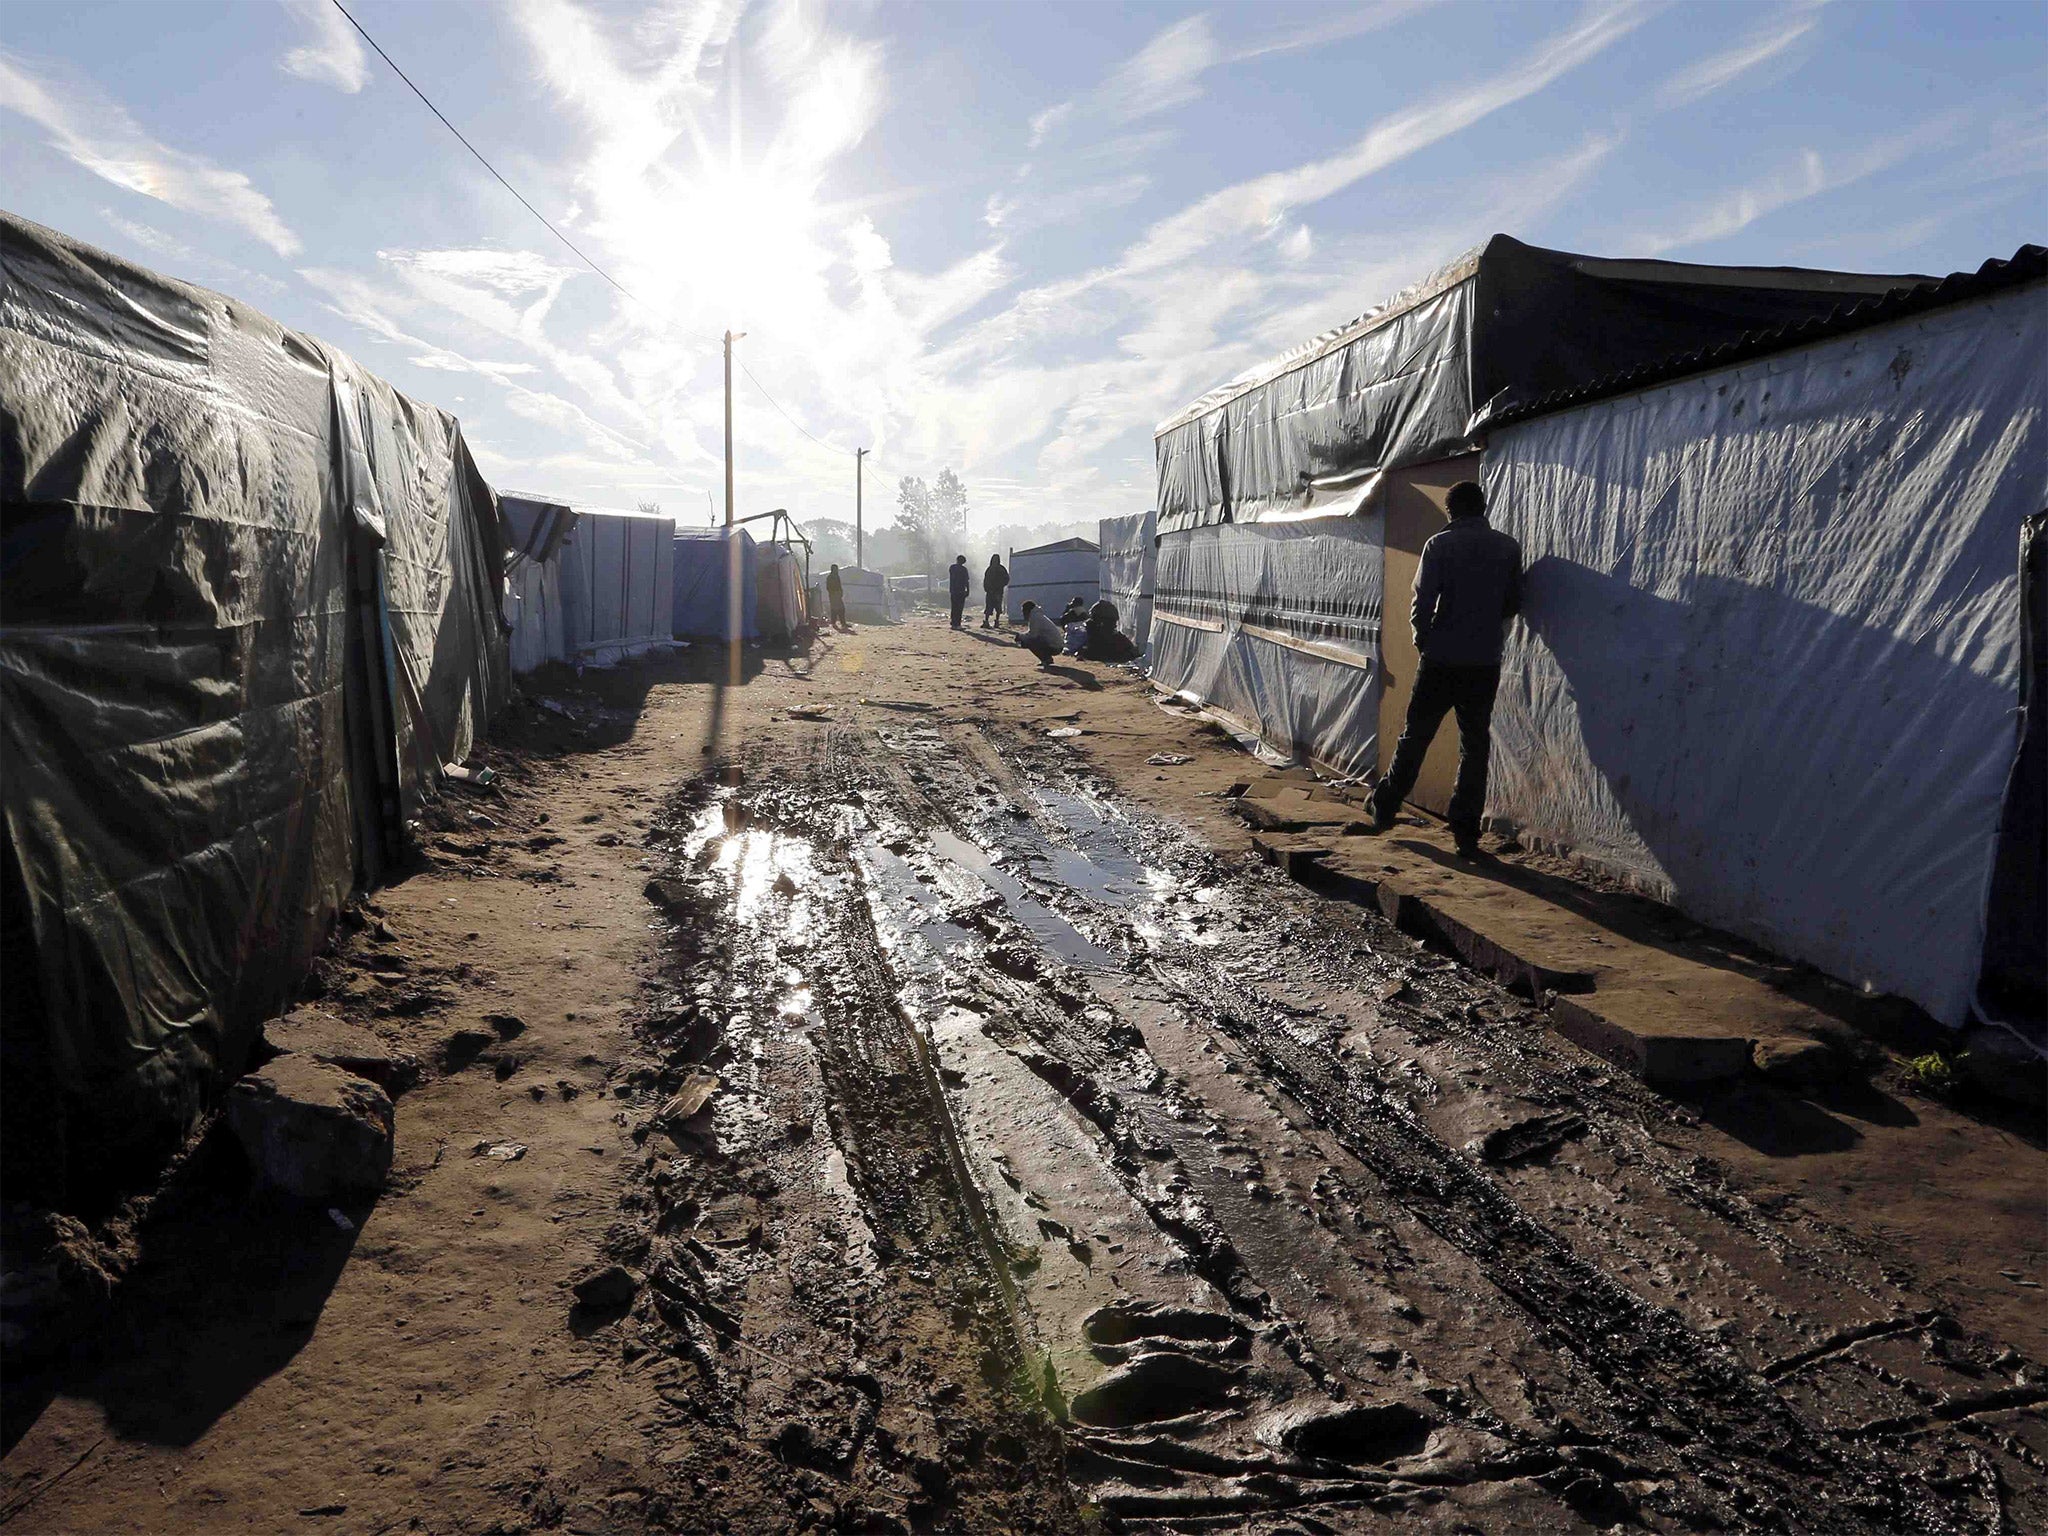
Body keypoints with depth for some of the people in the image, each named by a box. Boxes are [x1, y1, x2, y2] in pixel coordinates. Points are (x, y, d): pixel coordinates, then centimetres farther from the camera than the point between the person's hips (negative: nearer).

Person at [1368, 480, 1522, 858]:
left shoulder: (1440, 545, -6)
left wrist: (1422, 640, 5)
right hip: (1486, 663, 2)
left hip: (1441, 660, -2)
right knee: (1475, 746, 7)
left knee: (1415, 735, 12)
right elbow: (1514, 604, 9)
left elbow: (1423, 602, -11)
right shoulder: (1508, 548, 3)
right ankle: (1466, 834, 6)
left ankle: (1385, 809, 24)